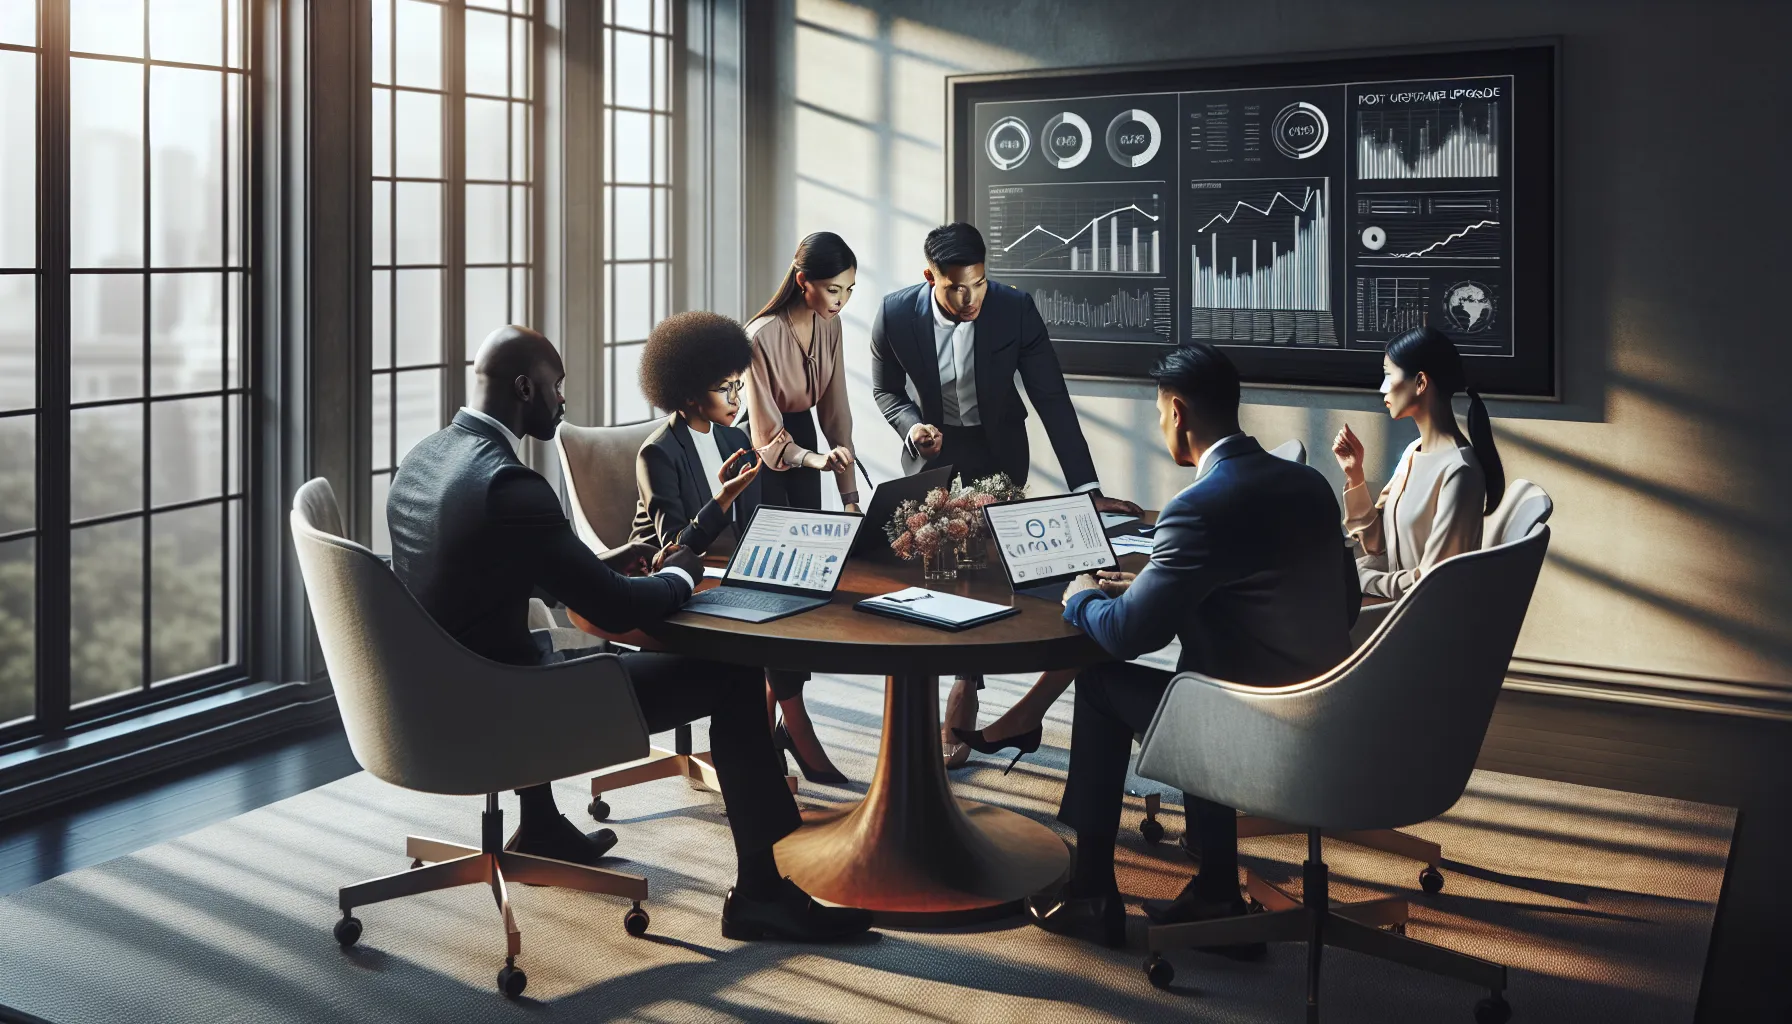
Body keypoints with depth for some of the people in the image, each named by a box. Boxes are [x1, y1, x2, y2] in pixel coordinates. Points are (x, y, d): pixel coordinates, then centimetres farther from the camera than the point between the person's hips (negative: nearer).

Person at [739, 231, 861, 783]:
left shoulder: (829, 327, -1)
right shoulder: (762, 336, -23)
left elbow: (835, 408, 3)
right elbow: (767, 435, -22)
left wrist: (849, 491, -1)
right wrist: (815, 460, -41)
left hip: (804, 441, 7)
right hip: (763, 458, -7)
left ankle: (772, 715, 12)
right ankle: (797, 727, -5)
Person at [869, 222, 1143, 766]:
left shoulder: (1015, 309, -23)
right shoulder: (895, 314, -19)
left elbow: (1052, 399, -19)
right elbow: (886, 389, -1)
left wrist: (1086, 488, -22)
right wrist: (912, 426, -24)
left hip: (997, 453, -1)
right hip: (932, 451, 2)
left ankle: (961, 704, 4)